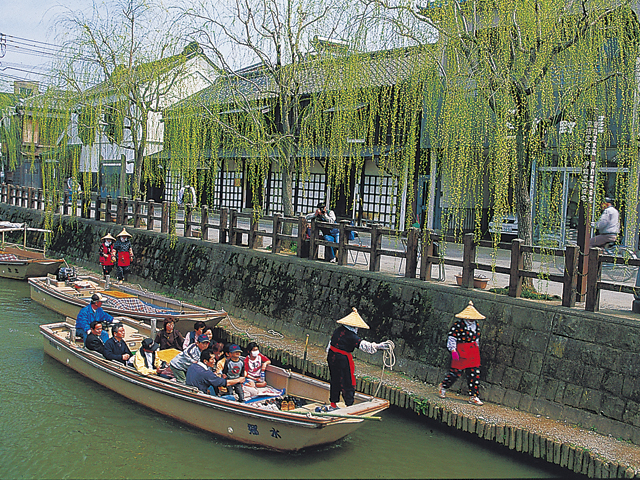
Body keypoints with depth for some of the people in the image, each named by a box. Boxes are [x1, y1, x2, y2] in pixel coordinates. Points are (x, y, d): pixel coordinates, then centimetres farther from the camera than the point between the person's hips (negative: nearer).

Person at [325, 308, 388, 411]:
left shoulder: (338, 330, 5)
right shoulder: (351, 337, -19)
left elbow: (330, 343, 14)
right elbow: (364, 345, -30)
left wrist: (329, 357, 26)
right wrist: (378, 346, -37)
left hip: (332, 357, 8)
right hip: (343, 360, -8)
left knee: (335, 381, 19)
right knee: (348, 383, 5)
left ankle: (333, 405, 28)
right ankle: (349, 406, 10)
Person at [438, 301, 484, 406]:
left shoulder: (476, 325, 9)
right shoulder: (457, 325, -11)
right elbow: (451, 338, -10)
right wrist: (453, 351, -18)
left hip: (473, 352, 6)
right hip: (461, 351, -6)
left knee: (475, 374, 2)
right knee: (456, 372, -1)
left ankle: (473, 397, 10)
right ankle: (443, 387, 24)